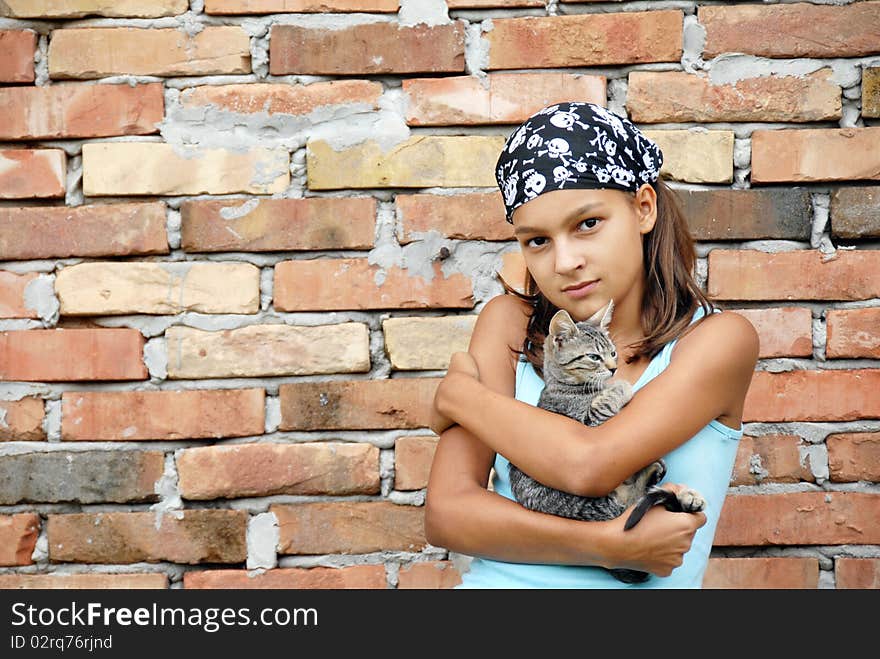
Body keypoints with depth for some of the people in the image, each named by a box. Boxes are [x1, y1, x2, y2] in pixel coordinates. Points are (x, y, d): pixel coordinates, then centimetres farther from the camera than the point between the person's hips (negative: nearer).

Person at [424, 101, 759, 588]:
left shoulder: (719, 339, -3)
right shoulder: (511, 323, 4)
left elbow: (589, 465, -16)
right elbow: (444, 512, -4)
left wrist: (458, 396, -3)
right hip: (493, 580, 3)